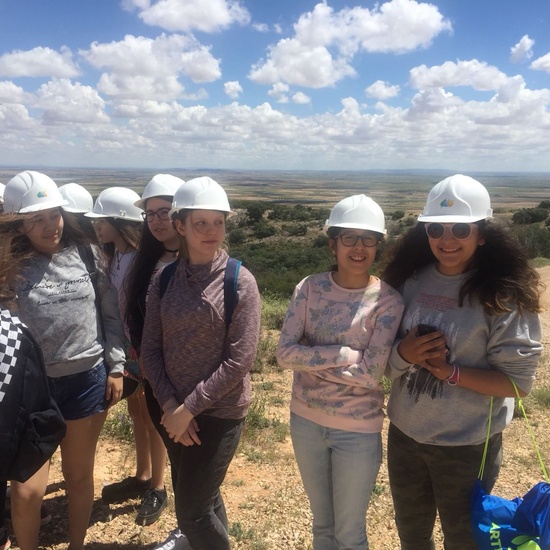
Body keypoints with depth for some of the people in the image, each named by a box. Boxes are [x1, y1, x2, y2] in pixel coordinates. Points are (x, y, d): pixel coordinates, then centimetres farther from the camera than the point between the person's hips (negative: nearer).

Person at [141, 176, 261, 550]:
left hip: (220, 413, -4)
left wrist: (190, 408, -15)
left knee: (192, 510, 2)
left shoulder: (240, 282, -14)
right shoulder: (165, 278, -1)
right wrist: (170, 405, -10)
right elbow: (150, 348, 0)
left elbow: (239, 360, -17)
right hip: (174, 411, 4)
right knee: (202, 497, 21)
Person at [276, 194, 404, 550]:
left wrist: (309, 357, -16)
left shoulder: (388, 301, -14)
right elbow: (285, 353, -14)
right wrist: (343, 353, -22)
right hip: (306, 420, 3)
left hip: (357, 430, -3)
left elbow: (370, 374, -20)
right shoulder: (310, 288, -6)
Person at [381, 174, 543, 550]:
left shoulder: (504, 295, -17)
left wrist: (450, 371, -25)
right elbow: (382, 354, 2)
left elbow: (518, 381, -16)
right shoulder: (410, 280, -5)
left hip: (466, 445, -4)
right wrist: (403, 353, -19)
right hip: (404, 433, 4)